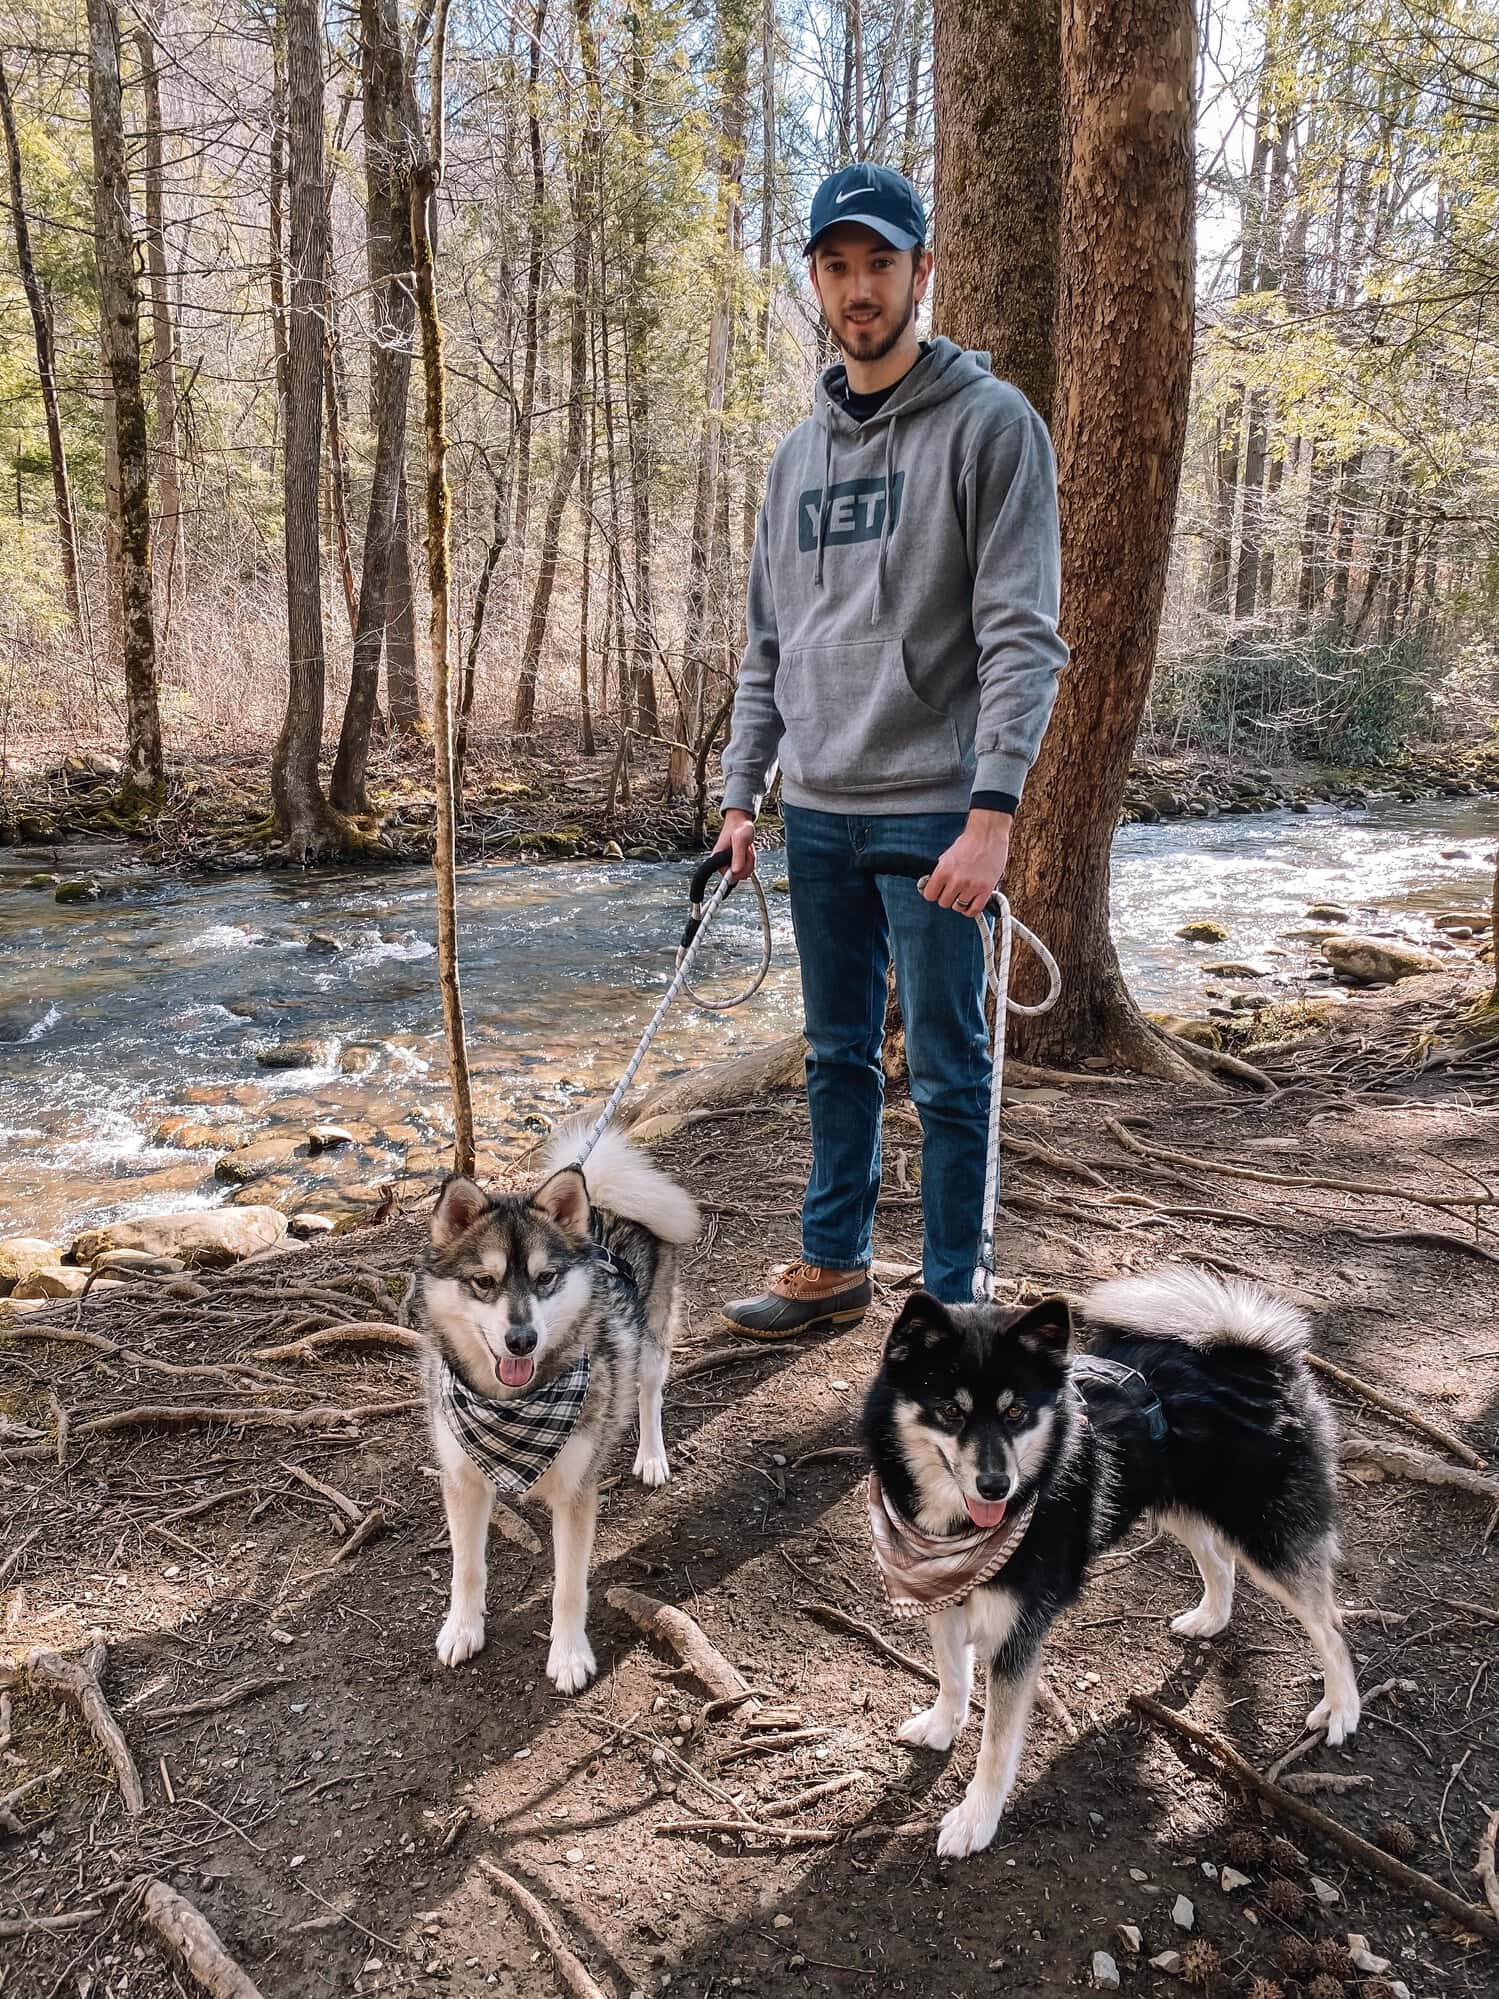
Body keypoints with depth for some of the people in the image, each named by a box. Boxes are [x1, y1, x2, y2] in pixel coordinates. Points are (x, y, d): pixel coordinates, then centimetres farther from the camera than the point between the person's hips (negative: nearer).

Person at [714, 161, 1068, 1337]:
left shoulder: (989, 424, -4)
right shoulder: (798, 455, 16)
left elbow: (1024, 635, -12)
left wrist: (992, 810, -21)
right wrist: (744, 791, 11)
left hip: (931, 810, -6)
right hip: (817, 811, 6)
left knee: (946, 1066, 1)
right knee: (838, 1053, 14)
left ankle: (950, 1302, 15)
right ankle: (834, 1265, 28)